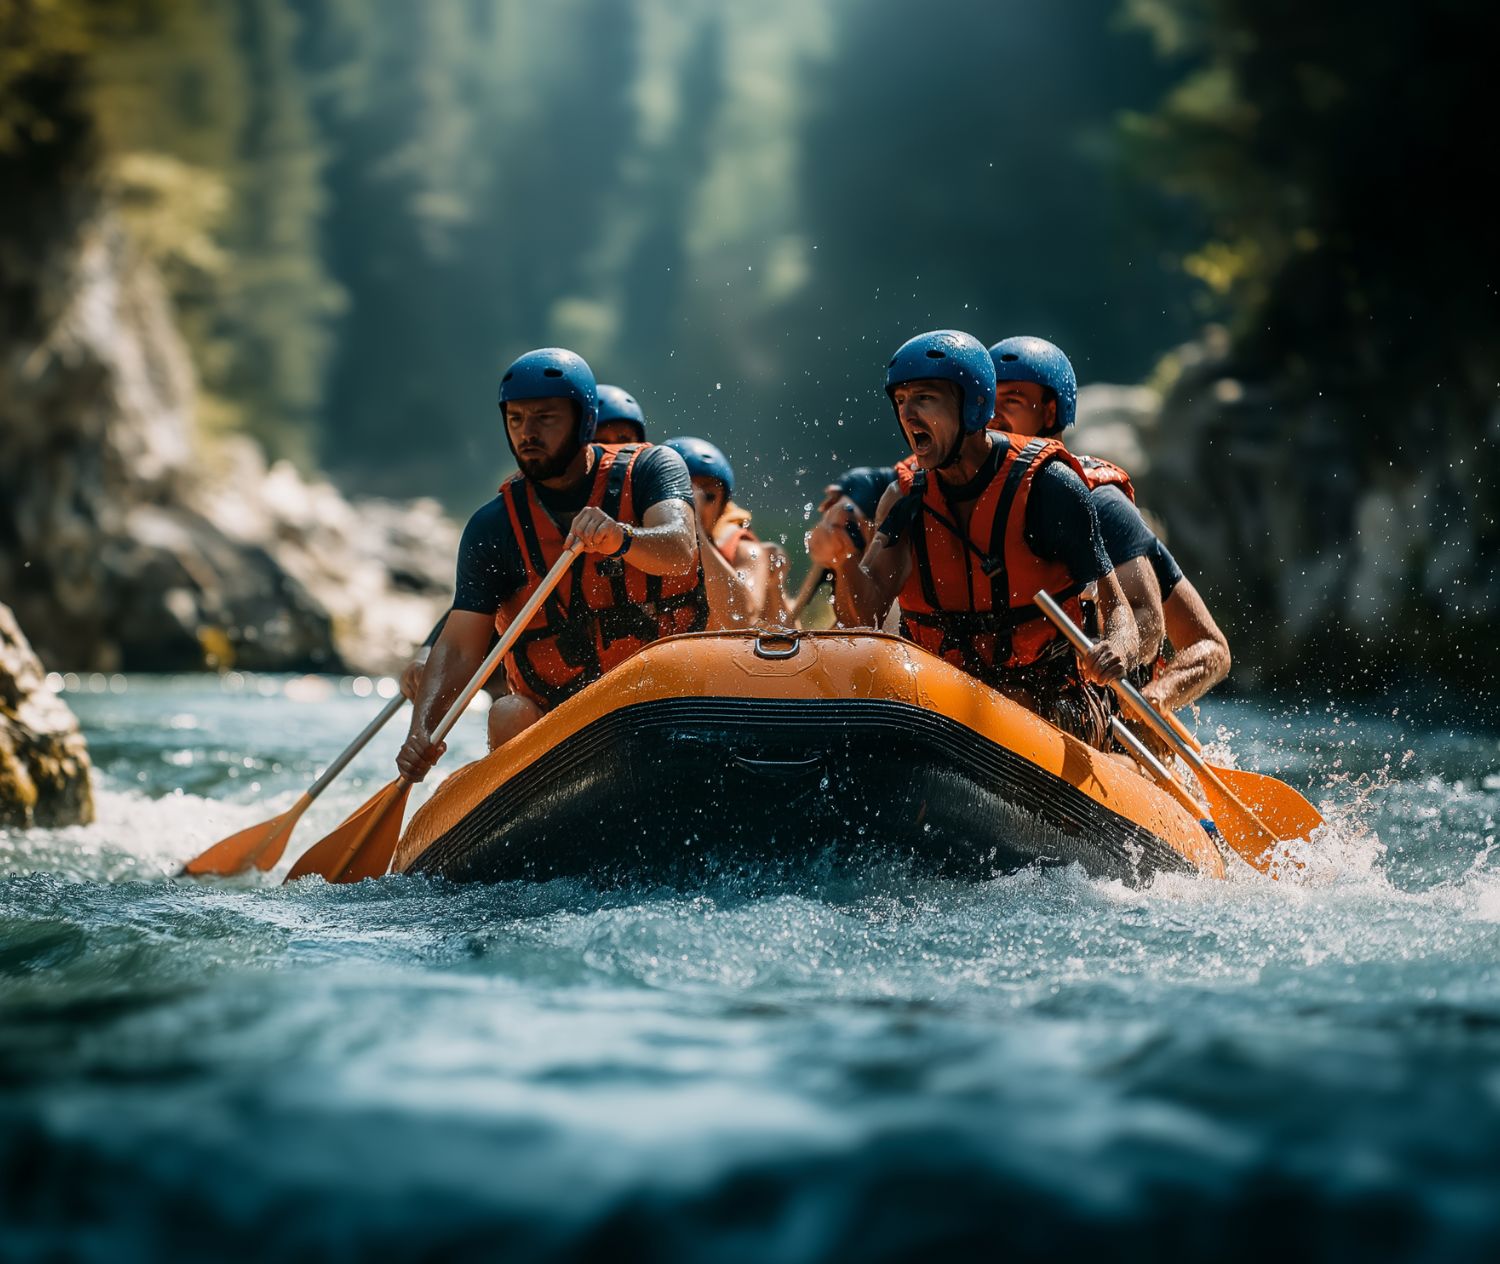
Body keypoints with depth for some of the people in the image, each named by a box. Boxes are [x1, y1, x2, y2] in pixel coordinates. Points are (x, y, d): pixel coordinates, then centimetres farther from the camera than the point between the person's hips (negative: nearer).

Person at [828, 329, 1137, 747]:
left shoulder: (1047, 485, -9)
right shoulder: (906, 498, 3)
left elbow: (1114, 605, -8)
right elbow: (865, 615, -10)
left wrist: (1116, 650, -32)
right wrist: (843, 559, -32)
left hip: (1054, 709, -5)